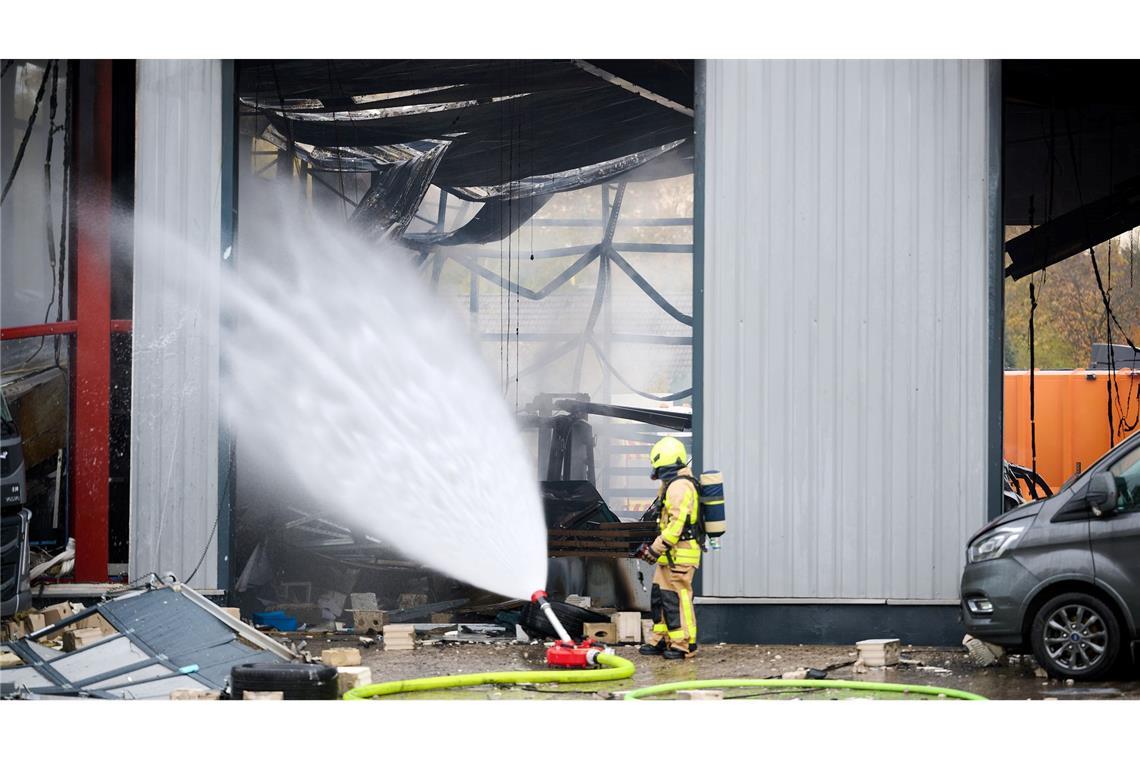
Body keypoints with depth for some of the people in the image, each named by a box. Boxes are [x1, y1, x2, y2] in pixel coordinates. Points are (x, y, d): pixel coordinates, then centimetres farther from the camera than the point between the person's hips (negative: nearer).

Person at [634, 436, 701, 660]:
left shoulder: (679, 486, -16)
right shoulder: (673, 484, 18)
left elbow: (676, 524, -23)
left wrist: (655, 549, -20)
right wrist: (654, 547, 20)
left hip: (680, 555, -11)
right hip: (669, 555, 11)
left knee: (677, 598, -8)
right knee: (659, 596, 14)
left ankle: (684, 644, -5)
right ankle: (660, 641, 21)